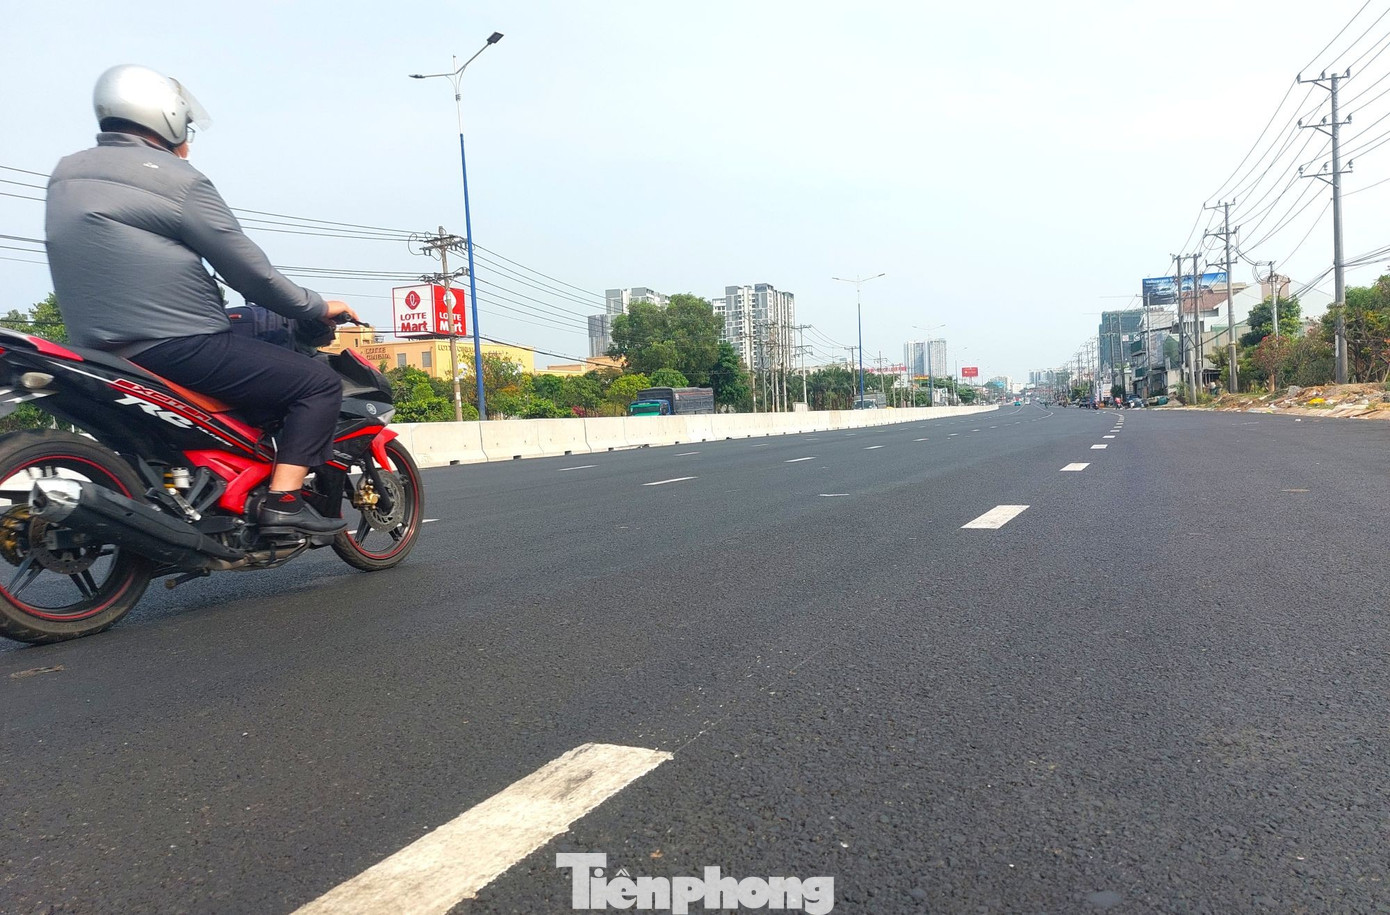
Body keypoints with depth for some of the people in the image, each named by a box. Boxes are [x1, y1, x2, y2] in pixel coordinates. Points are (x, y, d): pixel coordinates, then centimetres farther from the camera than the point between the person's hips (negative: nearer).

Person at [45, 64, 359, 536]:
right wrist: (318, 307, 4)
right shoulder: (178, 181, -8)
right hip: (179, 347, -9)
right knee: (320, 383, -6)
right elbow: (249, 271, -9)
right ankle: (283, 502, -17)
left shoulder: (65, 175, 16)